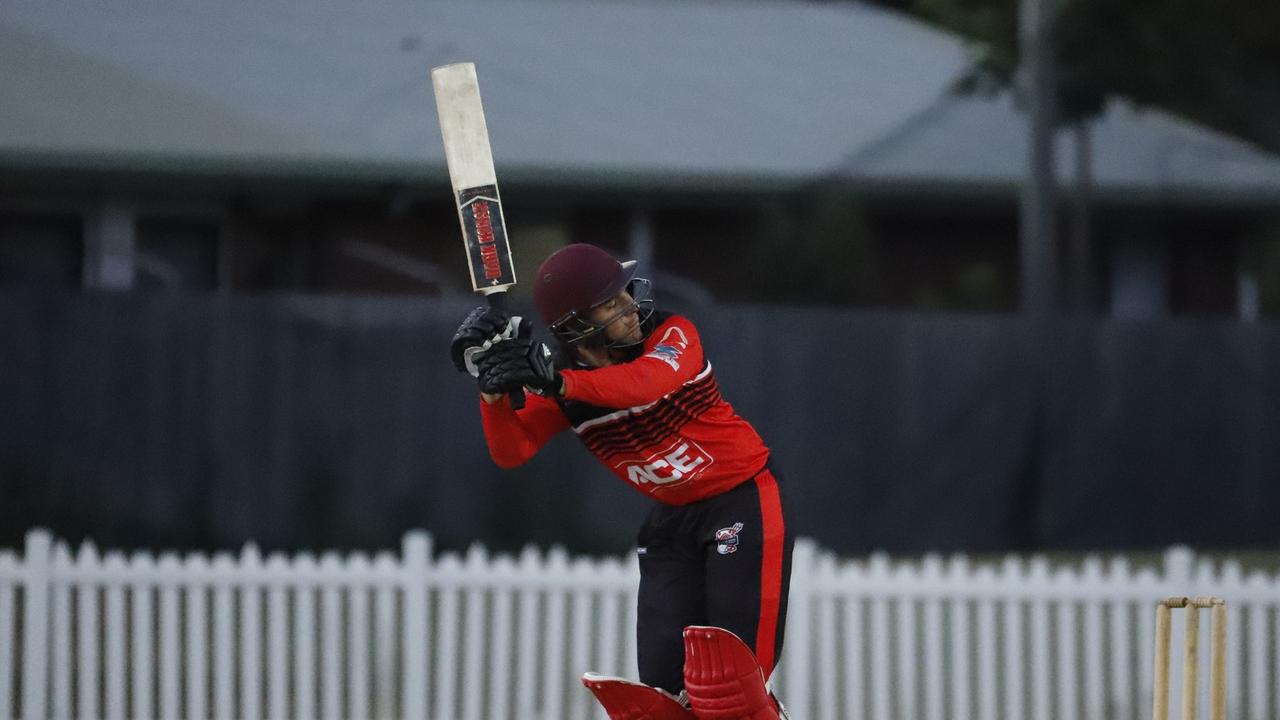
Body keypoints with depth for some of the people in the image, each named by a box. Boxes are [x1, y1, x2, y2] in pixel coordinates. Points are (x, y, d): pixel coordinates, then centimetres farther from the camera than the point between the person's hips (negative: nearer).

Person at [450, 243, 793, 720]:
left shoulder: (672, 334, -19)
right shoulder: (561, 386, -8)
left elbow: (648, 383, -42)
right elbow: (511, 452, -19)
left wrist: (556, 380, -55)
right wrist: (493, 389, -37)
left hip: (744, 499, -4)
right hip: (672, 517, 4)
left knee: (736, 678, -17)